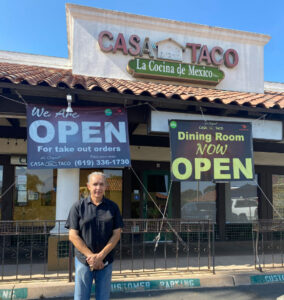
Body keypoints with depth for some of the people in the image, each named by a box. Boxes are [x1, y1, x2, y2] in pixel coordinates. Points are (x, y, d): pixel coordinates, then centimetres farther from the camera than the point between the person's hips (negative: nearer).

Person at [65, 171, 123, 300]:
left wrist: (100, 256, -11)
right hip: (83, 260, -1)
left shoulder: (113, 207, 2)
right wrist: (90, 256, -13)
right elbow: (73, 236, -5)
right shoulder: (78, 206, -2)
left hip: (105, 261, 2)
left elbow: (116, 234, -1)